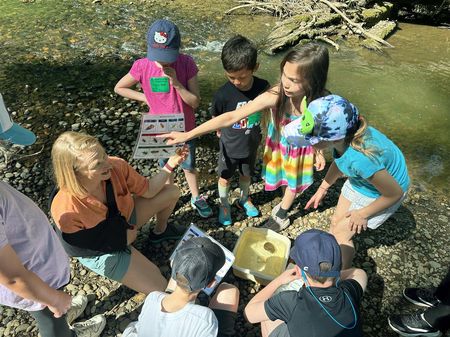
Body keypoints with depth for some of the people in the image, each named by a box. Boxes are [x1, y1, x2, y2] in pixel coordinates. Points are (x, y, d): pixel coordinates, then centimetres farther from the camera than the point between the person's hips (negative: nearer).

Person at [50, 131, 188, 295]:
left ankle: (160, 231, 33)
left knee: (172, 192, 5)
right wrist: (123, 238, -17)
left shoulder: (116, 166, -27)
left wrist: (170, 165, -24)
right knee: (160, 289, -11)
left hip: (123, 219, 5)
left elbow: (148, 190, -11)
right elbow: (76, 248, -21)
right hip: (101, 252, -5)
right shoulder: (66, 211, -39)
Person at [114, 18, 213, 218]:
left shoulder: (187, 63, -20)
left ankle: (196, 198, 43)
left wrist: (176, 82, -32)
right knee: (165, 167, 22)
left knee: (188, 166, 18)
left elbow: (195, 102, -19)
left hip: (184, 129, 0)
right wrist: (146, 98, -11)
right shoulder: (142, 66, -18)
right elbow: (119, 88, -2)